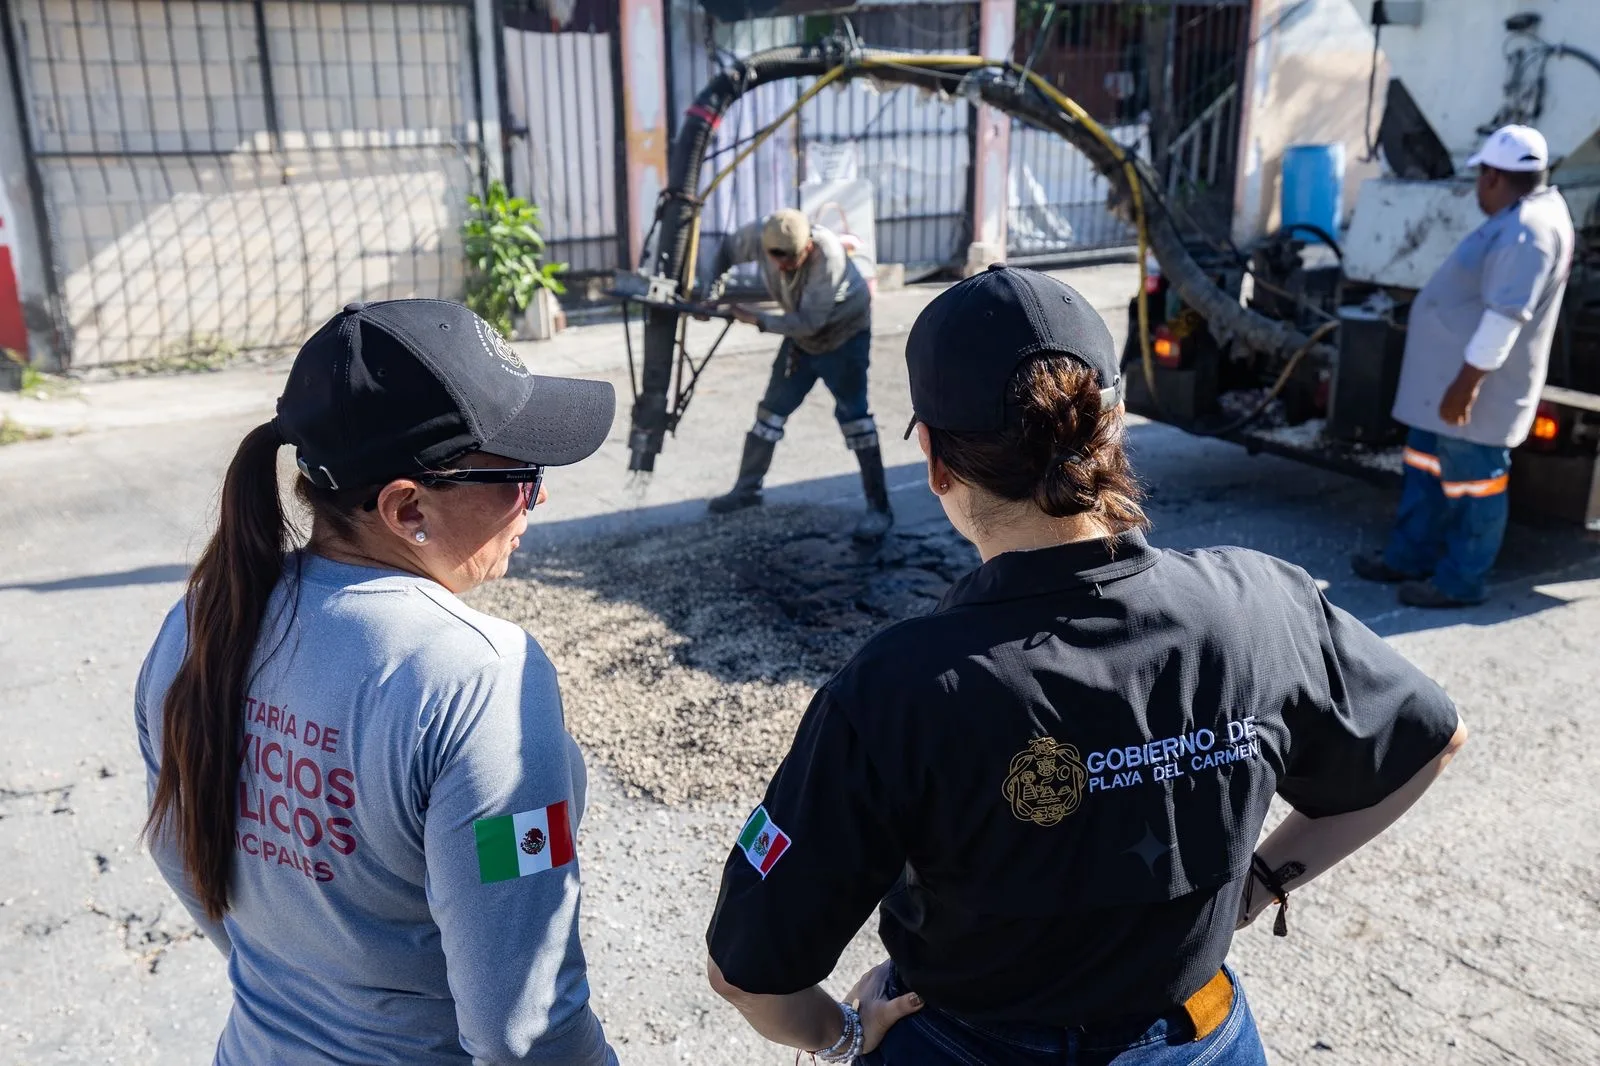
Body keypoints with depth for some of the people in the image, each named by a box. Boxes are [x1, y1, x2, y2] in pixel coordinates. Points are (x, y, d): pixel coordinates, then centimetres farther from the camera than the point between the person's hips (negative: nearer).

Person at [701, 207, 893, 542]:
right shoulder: (762, 235, -23)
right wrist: (712, 290, -13)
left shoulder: (828, 257, -37)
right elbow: (727, 250, -1)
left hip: (844, 333, -6)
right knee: (773, 407, 9)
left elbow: (809, 321, -34)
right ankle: (747, 488, 24)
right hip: (801, 334, 6)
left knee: (852, 413, -13)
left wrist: (757, 319, -32)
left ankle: (879, 508, -8)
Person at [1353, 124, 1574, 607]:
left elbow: (1507, 316, -28)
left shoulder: (1526, 230, -22)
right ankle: (1409, 557, 28)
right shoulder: (1534, 207, 12)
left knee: (1472, 481, 0)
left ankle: (1462, 582, 10)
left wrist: (1468, 382, -28)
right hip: (1447, 374, 11)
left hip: (1475, 384, -11)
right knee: (1427, 466, 18)